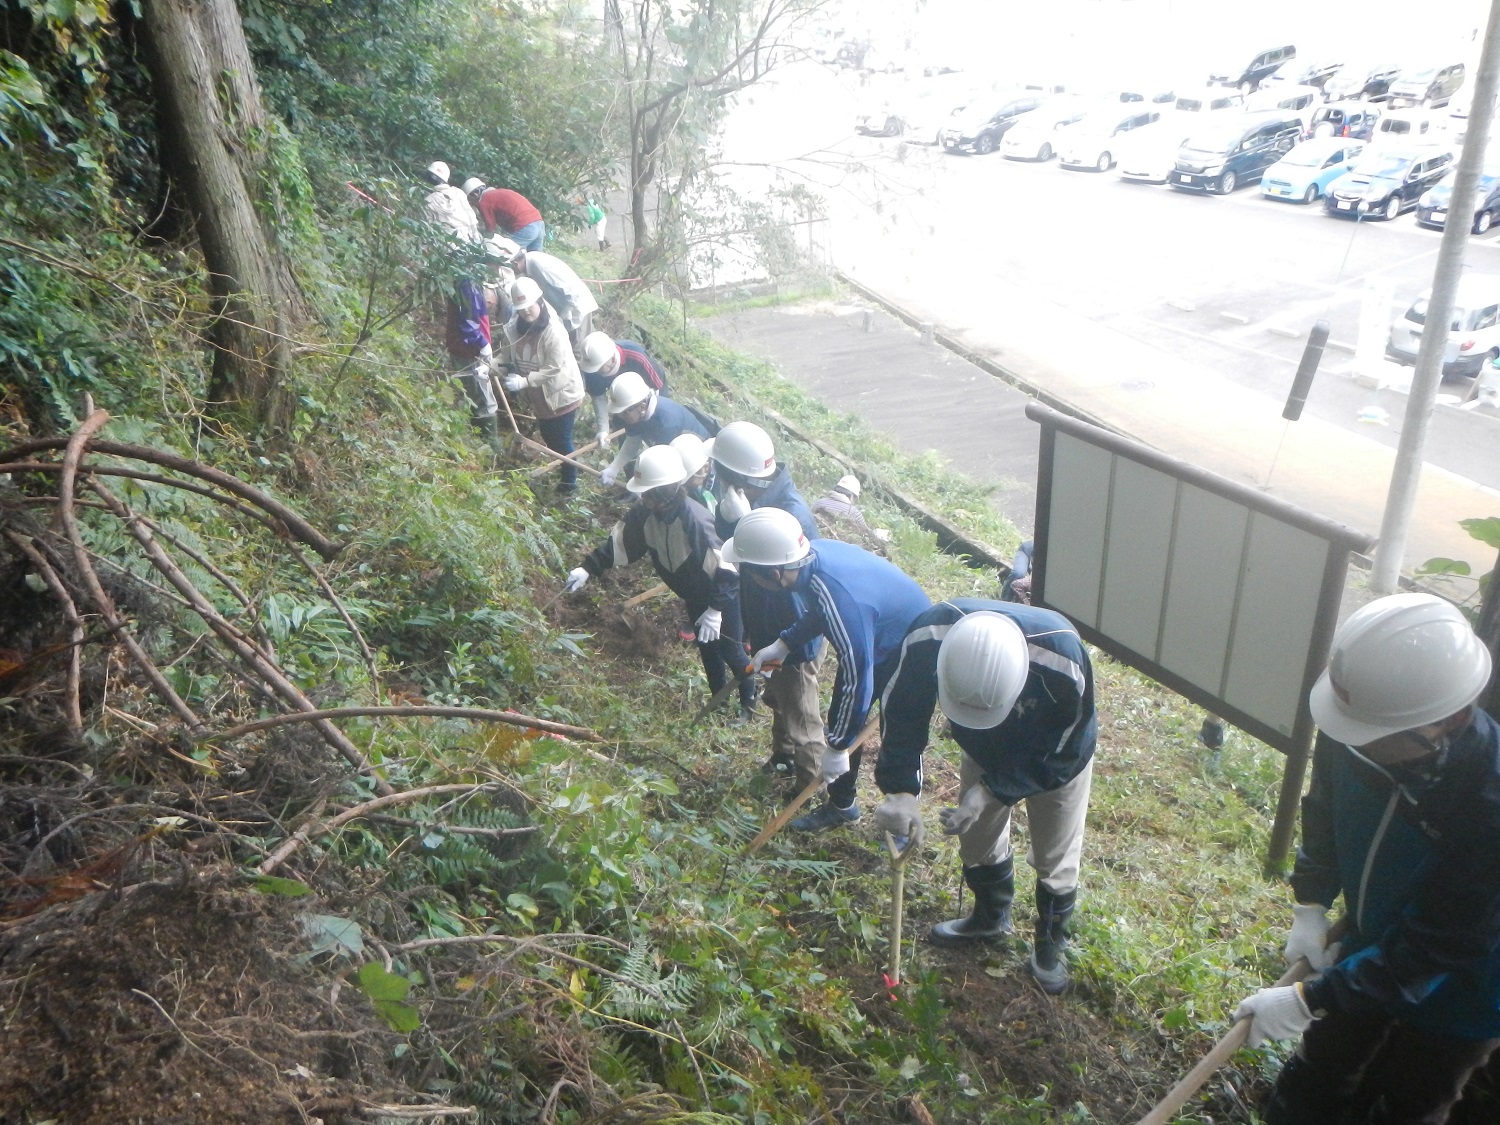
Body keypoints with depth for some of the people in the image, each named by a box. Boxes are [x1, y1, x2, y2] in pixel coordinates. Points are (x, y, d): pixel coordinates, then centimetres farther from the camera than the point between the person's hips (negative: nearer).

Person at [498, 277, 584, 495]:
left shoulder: (553, 331, -28)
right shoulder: (517, 327, -6)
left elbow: (555, 370, -29)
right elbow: (513, 356, 6)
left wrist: (524, 381, -33)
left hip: (561, 395, -7)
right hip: (539, 397, 7)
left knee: (562, 441, 5)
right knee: (549, 437, 23)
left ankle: (569, 482, 27)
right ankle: (562, 470, 48)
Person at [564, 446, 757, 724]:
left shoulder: (695, 519, -38)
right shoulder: (644, 513, -16)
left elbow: (724, 565, -35)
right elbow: (619, 540, -6)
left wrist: (715, 610, -35)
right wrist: (588, 569, -15)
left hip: (724, 594, -7)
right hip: (695, 596, 7)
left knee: (730, 650, 7)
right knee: (707, 649, 19)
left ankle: (748, 703, 30)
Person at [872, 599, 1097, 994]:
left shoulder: (1063, 661, -44)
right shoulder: (929, 635, -39)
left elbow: (1058, 752, -26)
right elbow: (900, 711, -22)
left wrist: (991, 791, -30)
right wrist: (901, 790, -29)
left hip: (1056, 758, -3)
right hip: (986, 751, 3)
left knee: (1055, 860, 8)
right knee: (978, 840, 17)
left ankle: (1050, 945, 34)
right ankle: (990, 917, 45)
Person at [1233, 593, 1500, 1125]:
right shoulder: (1359, 728, -25)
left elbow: (1433, 951, -30)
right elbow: (1325, 809, -2)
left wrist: (1308, 1000, -26)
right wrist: (1310, 906, -5)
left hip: (1456, 992, -4)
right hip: (1371, 946, 4)